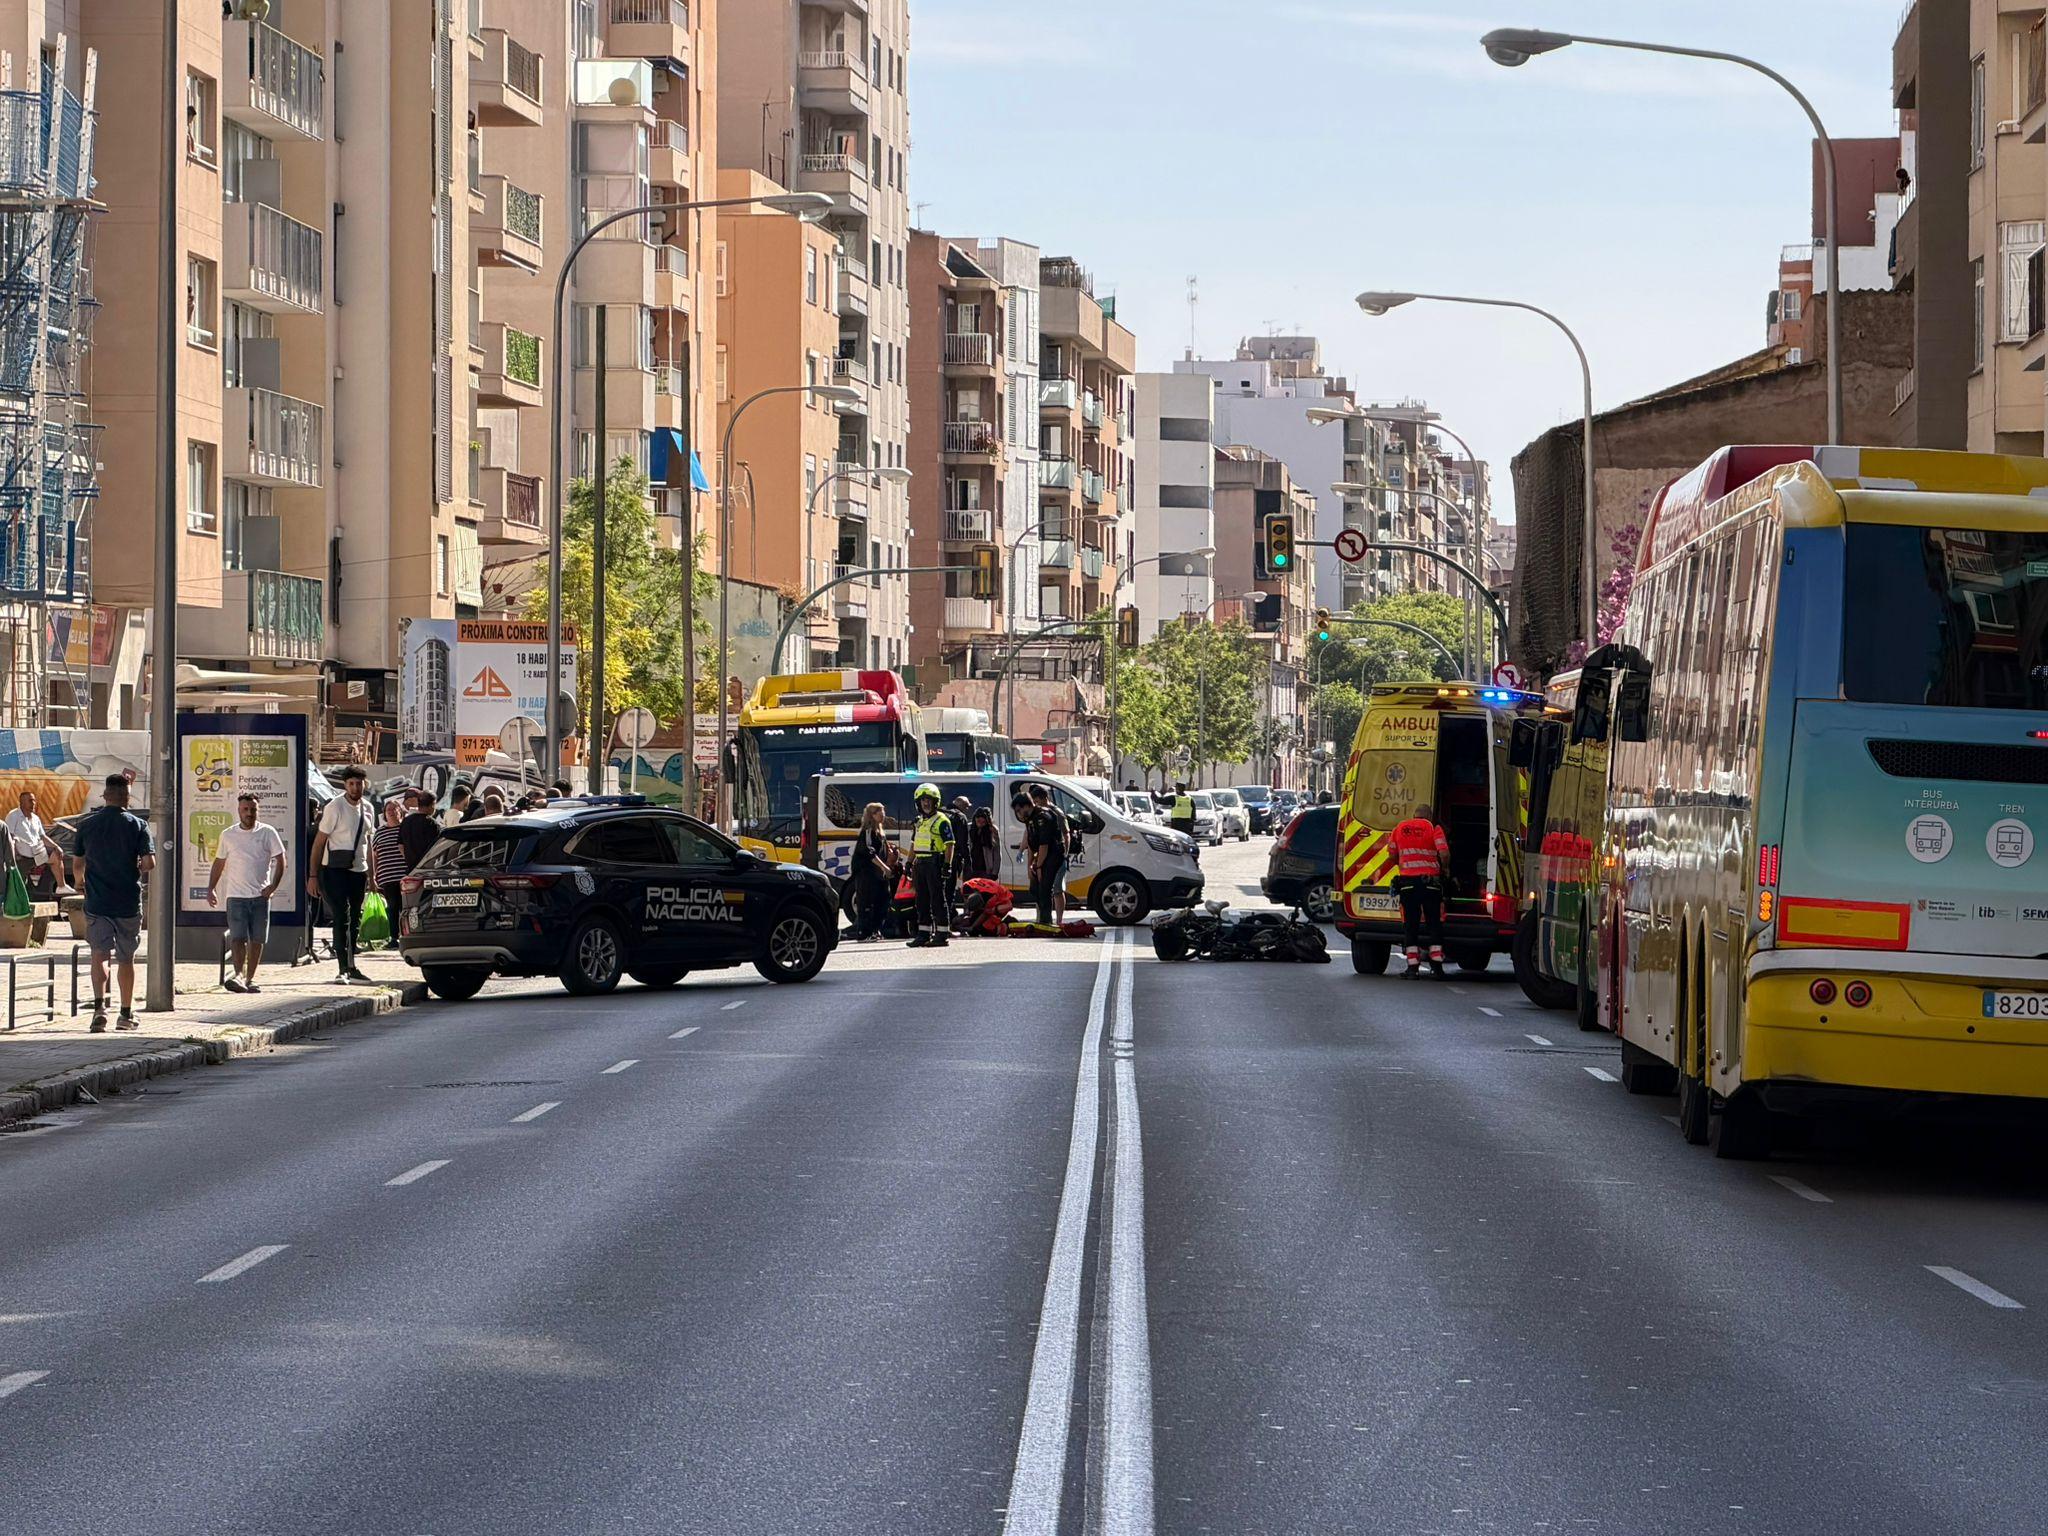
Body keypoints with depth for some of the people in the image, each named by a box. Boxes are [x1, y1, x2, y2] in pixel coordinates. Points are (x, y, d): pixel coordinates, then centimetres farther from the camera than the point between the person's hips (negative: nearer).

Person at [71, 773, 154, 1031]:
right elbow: (149, 863, -13)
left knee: (99, 954, 0)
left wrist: (80, 880, 29)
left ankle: (99, 1005, -22)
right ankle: (126, 1014, 19)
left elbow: (78, 863, 7)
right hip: (129, 903, 0)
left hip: (97, 902, 0)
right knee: (126, 958, 12)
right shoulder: (138, 825, -5)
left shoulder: (86, 825, 0)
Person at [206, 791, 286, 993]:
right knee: (237, 937, -13)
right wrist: (211, 889, 7)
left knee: (257, 939, 4)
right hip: (236, 895, 0)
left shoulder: (267, 833, 2)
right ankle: (239, 974, -25)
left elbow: (280, 860, 4)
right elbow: (219, 863, 15)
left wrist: (273, 886, -7)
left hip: (260, 895, 0)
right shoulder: (228, 835, 6)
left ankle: (249, 978, 12)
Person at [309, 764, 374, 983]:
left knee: (355, 920, 11)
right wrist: (313, 875, -13)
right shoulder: (335, 807, -10)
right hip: (336, 870, -7)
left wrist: (371, 874, 18)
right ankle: (345, 967, -14)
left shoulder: (367, 808, 10)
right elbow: (319, 842, -9)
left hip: (358, 870, 7)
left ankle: (350, 967, 19)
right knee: (342, 918, -12)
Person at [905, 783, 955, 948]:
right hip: (920, 864, 8)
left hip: (935, 863, -8)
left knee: (938, 900, -6)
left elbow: (949, 845, -11)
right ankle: (923, 935, 14)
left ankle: (942, 935, -5)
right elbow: (914, 844, 24)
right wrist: (909, 863, 18)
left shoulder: (942, 821, -7)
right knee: (922, 900, 9)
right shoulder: (919, 821, 18)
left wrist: (946, 866, -18)